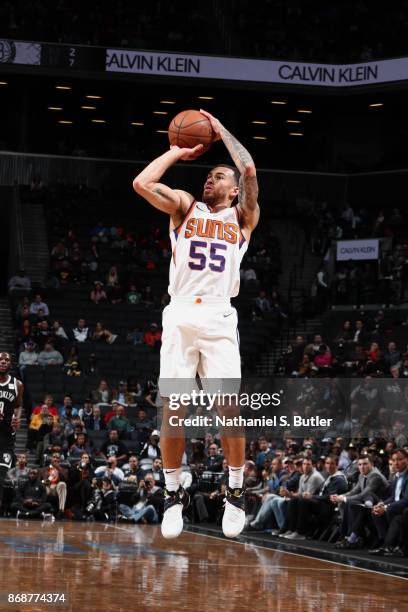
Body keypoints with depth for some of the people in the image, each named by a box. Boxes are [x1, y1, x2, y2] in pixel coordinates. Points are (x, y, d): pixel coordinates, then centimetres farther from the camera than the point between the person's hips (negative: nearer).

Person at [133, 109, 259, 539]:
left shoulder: (242, 217, 13)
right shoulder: (185, 207, 17)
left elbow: (249, 170, -4)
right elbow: (141, 184, 2)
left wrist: (221, 130, 7)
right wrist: (178, 152, 12)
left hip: (219, 318, -1)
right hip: (179, 317, 1)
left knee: (229, 408, -8)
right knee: (172, 409, -4)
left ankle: (236, 493, 6)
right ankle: (174, 494, 8)